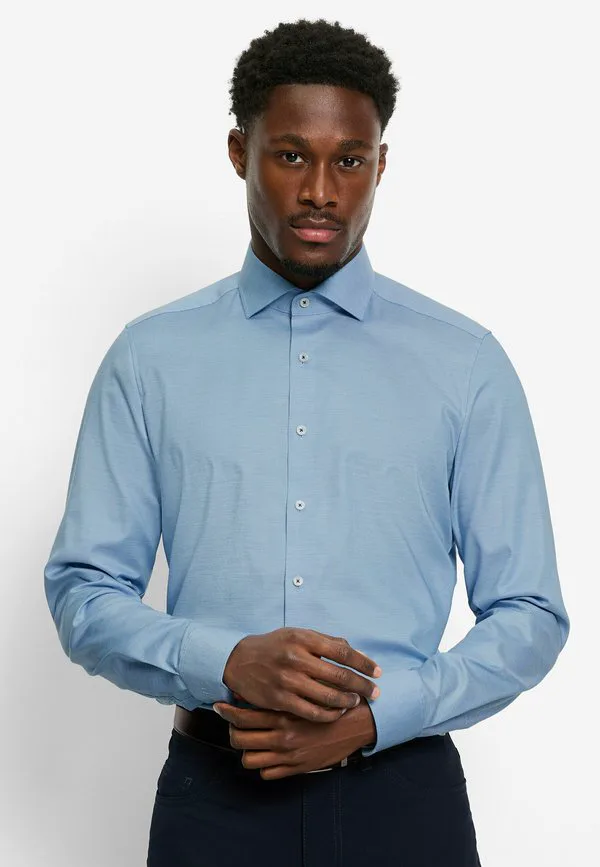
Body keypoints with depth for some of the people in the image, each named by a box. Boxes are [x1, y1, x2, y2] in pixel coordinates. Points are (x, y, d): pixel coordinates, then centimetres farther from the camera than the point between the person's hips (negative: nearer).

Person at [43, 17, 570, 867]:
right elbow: (82, 591, 0)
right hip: (212, 796, 0)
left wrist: (377, 714, -14)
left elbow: (528, 614, 0)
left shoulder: (464, 363, -1)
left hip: (402, 793, 0)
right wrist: (227, 662, -17)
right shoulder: (150, 358, 1)